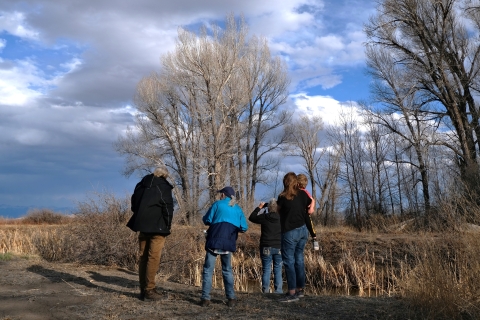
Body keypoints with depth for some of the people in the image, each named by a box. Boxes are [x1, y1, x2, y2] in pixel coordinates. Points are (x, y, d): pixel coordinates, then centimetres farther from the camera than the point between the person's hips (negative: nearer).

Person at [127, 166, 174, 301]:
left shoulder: (141, 185, 13)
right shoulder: (163, 186, -7)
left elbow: (134, 204, 18)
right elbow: (167, 208, -10)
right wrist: (167, 226, 0)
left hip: (143, 226, 6)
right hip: (157, 227, -6)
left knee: (143, 257, 11)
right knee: (153, 258, -4)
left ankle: (143, 290, 14)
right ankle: (149, 290, -4)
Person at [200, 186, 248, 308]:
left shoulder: (217, 204, 1)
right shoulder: (238, 209, 10)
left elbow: (206, 220, -1)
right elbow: (244, 227, 5)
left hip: (214, 241, -3)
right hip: (228, 244, 3)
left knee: (208, 270, 2)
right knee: (227, 270, 15)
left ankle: (205, 298, -4)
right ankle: (231, 298, 11)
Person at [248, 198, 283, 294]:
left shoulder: (264, 217, -7)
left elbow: (251, 218, 7)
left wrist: (259, 207, 14)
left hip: (266, 248, -1)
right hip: (279, 247, 1)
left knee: (266, 269, 5)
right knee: (278, 270, 8)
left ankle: (265, 291, 5)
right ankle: (278, 290, 6)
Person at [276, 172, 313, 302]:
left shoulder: (283, 197, -13)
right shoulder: (302, 195, 0)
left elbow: (279, 210, 3)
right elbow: (310, 210, 12)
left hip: (289, 232, -6)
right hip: (303, 230, 6)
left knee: (289, 261, -2)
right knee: (299, 259, 15)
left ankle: (292, 293, -3)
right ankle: (300, 289, 23)